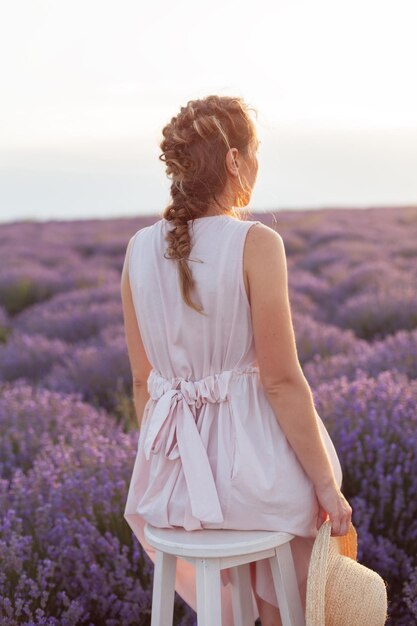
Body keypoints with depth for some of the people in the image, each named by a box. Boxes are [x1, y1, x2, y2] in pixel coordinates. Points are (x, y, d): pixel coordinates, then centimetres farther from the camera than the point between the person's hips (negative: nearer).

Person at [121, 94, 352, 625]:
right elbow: (281, 382, -17)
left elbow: (144, 379, 6)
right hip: (250, 466, -5)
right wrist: (328, 485, -7)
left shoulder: (140, 249, -1)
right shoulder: (255, 244, -17)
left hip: (175, 477, 5)